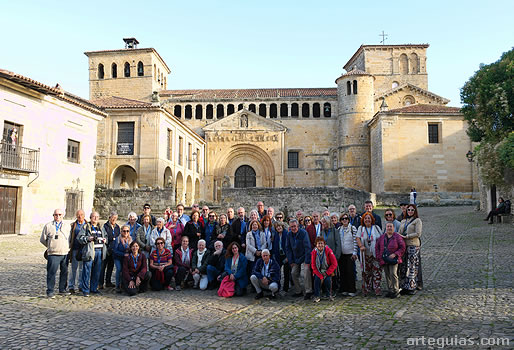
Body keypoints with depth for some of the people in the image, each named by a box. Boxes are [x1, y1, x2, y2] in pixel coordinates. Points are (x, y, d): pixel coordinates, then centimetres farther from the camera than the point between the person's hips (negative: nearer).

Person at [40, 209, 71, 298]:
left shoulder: (67, 226, 13)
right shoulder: (48, 226, 5)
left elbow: (71, 239, 20)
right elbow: (43, 239, 10)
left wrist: (68, 247, 11)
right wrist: (50, 247, 11)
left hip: (65, 253, 3)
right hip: (53, 254, -3)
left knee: (64, 272, 9)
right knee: (51, 273, -5)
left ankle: (62, 289, 20)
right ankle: (50, 291, 3)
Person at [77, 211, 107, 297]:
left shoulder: (100, 227, 20)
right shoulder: (86, 227, 3)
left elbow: (105, 236, 30)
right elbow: (79, 237, -4)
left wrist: (105, 239, 8)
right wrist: (88, 238, -18)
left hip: (99, 251, 5)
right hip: (89, 251, -5)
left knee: (97, 271, 9)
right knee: (87, 271, -3)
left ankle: (94, 288, 21)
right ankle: (85, 290, 5)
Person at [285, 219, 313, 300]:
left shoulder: (303, 233, -17)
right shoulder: (289, 234, -2)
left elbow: (307, 247, -19)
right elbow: (288, 248, 4)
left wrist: (307, 261, -21)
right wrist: (290, 261, 0)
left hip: (304, 257, -5)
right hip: (295, 258, 5)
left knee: (306, 273, -16)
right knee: (294, 273, 3)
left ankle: (308, 292, -8)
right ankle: (298, 292, 17)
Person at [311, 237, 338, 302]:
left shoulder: (328, 250, -17)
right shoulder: (314, 252, -11)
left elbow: (334, 264, -12)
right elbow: (313, 266, -7)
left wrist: (327, 273, -16)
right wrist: (320, 276, -16)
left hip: (327, 271, -1)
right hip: (318, 271, 1)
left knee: (327, 280, -25)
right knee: (317, 279, -25)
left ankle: (329, 295, 0)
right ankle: (316, 296, -10)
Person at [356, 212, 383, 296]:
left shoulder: (376, 227, 10)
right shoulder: (361, 228, 10)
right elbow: (357, 238, 0)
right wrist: (361, 246, -16)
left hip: (376, 253, 0)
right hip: (366, 254, 0)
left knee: (377, 270, -6)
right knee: (366, 271, 4)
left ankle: (377, 288, -1)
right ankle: (366, 289, 12)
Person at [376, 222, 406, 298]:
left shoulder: (397, 236, -2)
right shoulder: (382, 237, 10)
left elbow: (402, 247, -4)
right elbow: (377, 247, 13)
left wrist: (395, 254, -13)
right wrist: (379, 257, 3)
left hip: (393, 260, -4)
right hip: (384, 260, 4)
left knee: (393, 274, -12)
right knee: (387, 275, 9)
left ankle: (396, 291, -1)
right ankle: (390, 291, 19)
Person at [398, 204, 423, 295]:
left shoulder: (417, 220, 1)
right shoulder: (403, 221, 18)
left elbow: (418, 234, -9)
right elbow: (399, 233, 18)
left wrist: (406, 236, -13)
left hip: (413, 245, -5)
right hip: (403, 245, 6)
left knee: (412, 267, -3)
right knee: (403, 266, 5)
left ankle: (412, 287, 4)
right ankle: (403, 286, 11)